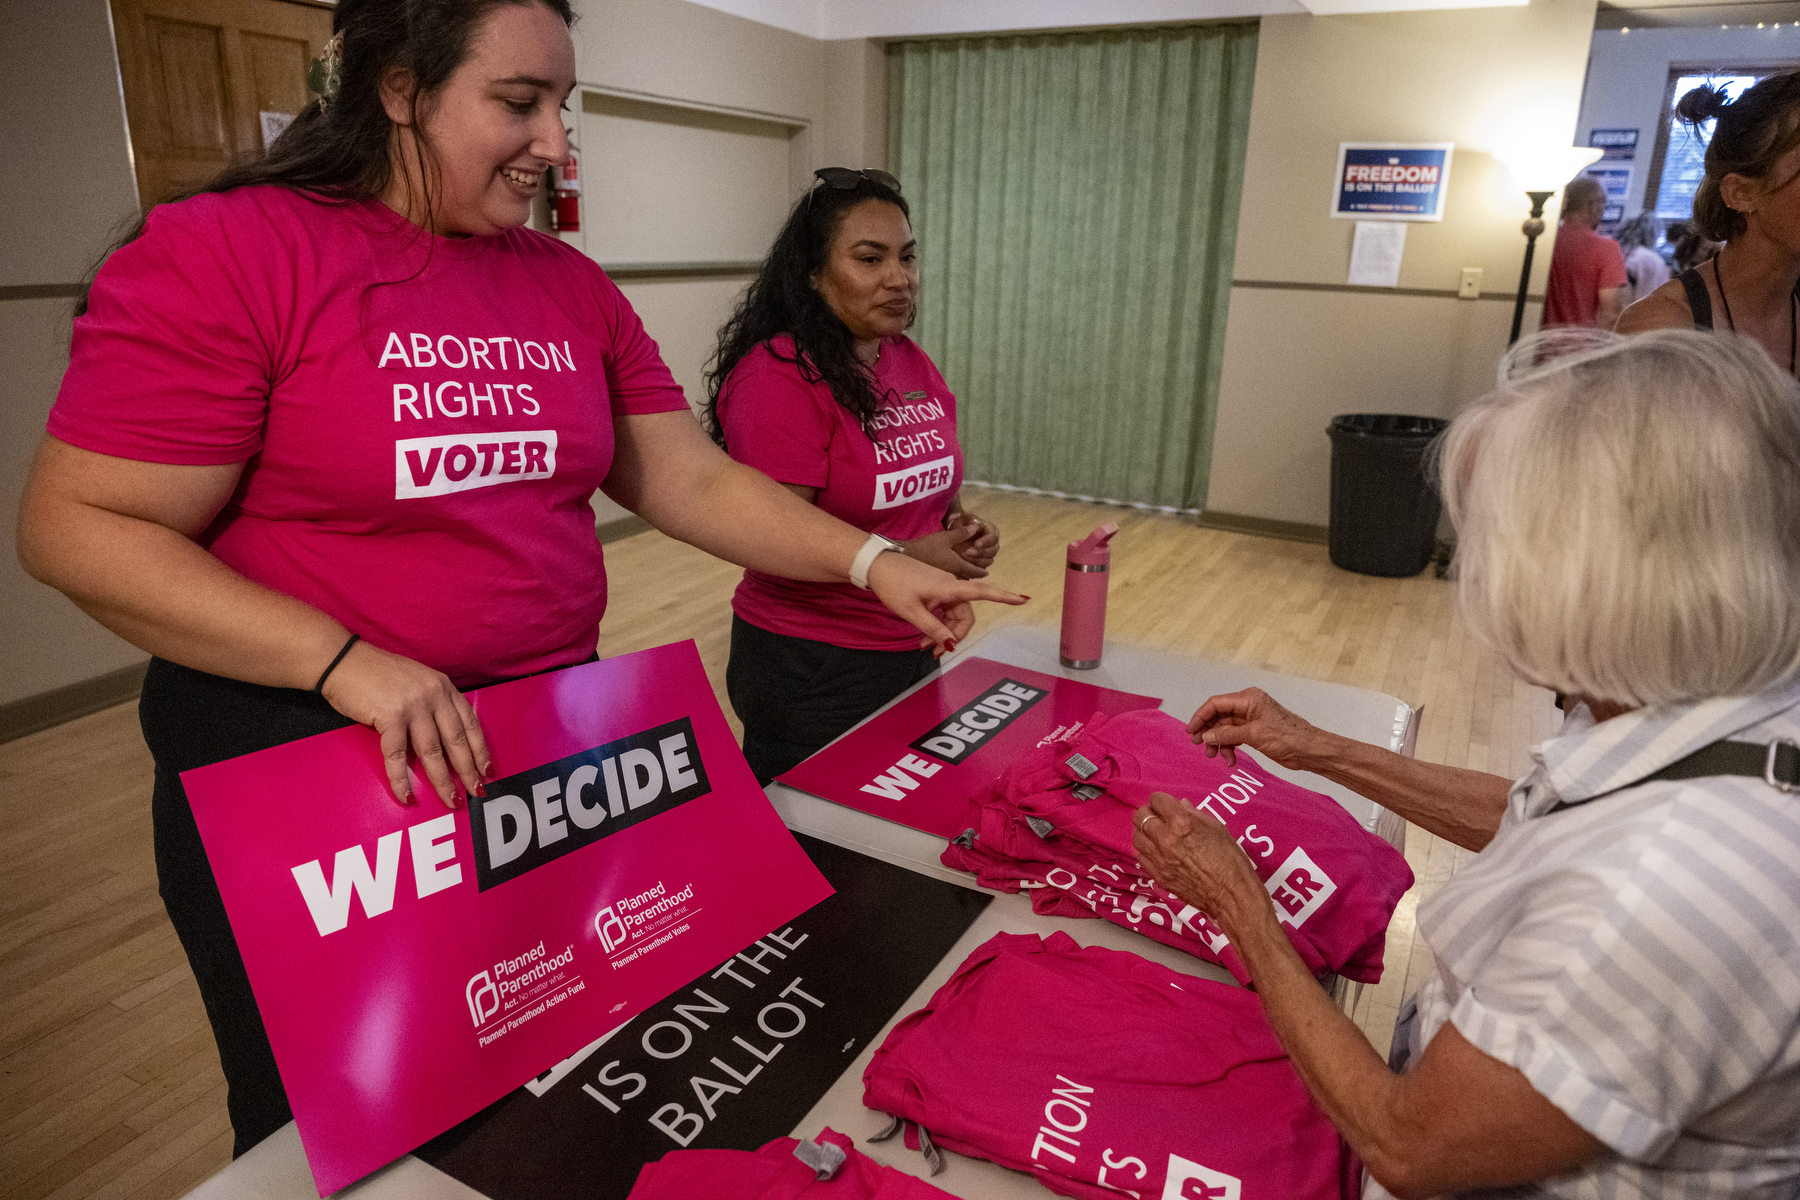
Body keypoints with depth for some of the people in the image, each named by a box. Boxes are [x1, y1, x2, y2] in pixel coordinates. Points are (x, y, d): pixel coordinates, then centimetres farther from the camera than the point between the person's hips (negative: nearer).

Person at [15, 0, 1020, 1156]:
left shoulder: (573, 289, 4)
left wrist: (869, 561, -8)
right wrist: (344, 660, -25)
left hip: (555, 737, 5)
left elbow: (690, 479, 3)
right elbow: (80, 525, -14)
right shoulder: (227, 251, -13)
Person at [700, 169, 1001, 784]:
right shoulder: (778, 379, -18)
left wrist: (961, 526, -1)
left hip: (916, 652, 8)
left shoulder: (913, 364, 6)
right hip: (810, 672, -7)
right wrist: (908, 558, -21)